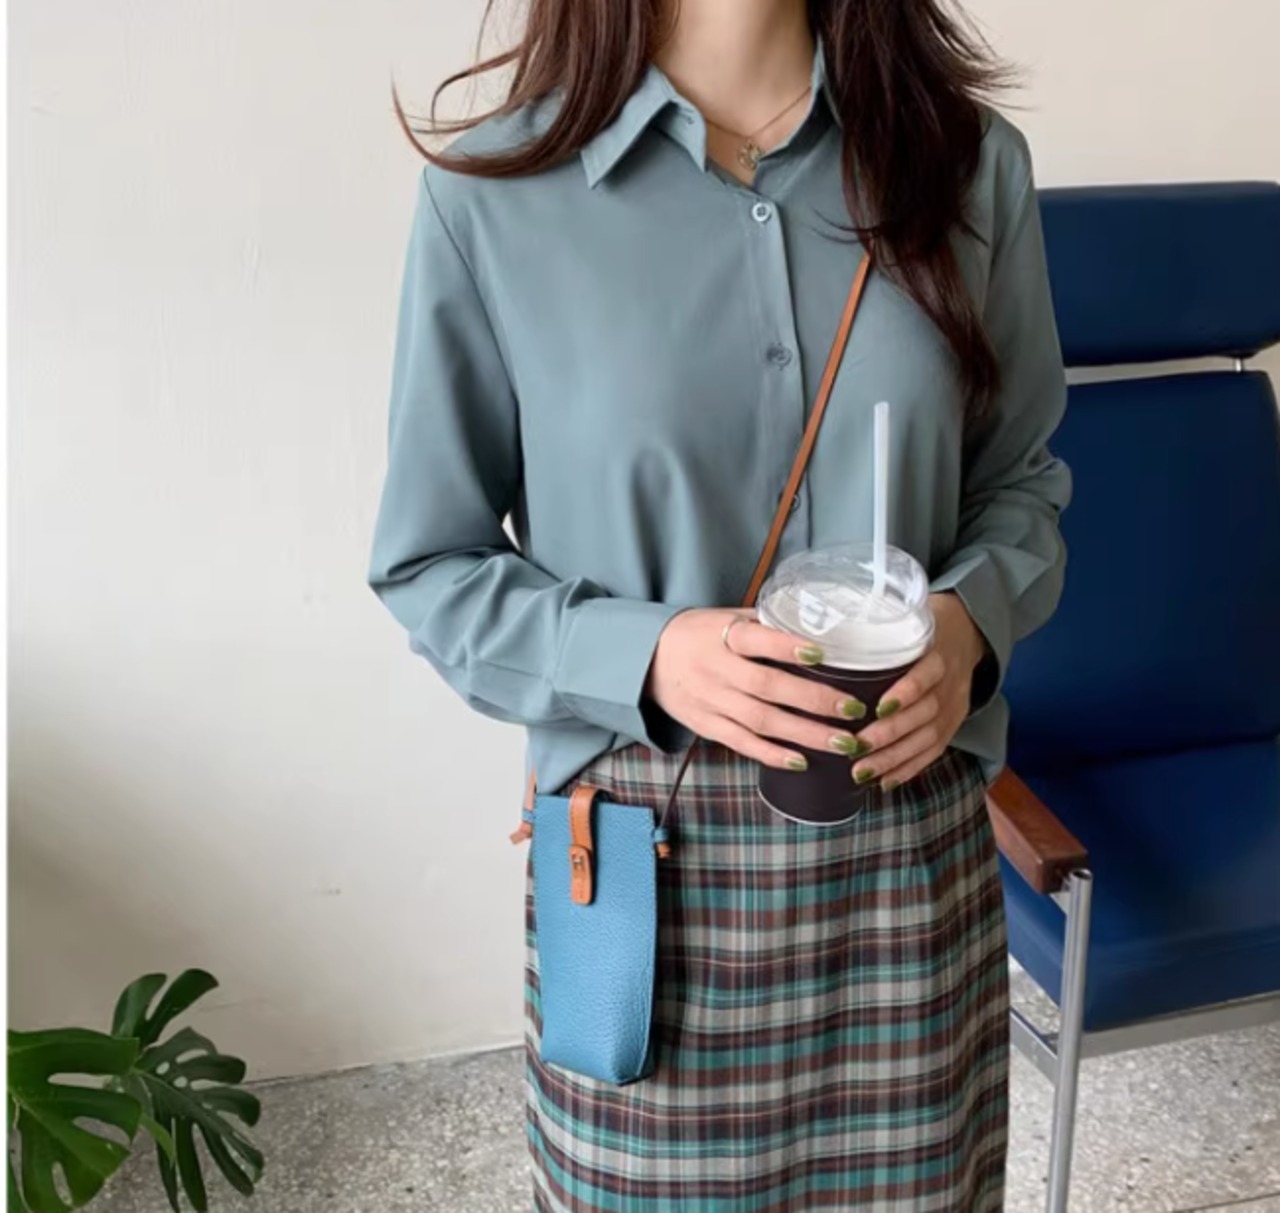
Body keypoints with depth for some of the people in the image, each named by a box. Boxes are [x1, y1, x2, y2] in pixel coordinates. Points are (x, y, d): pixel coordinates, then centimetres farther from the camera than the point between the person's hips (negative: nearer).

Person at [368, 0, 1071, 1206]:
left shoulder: (970, 161, -3)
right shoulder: (495, 195, -10)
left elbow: (1023, 474, 9)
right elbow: (427, 567, -3)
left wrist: (973, 617, -13)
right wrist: (646, 656, -20)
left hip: (910, 842, 2)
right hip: (645, 854, -1)